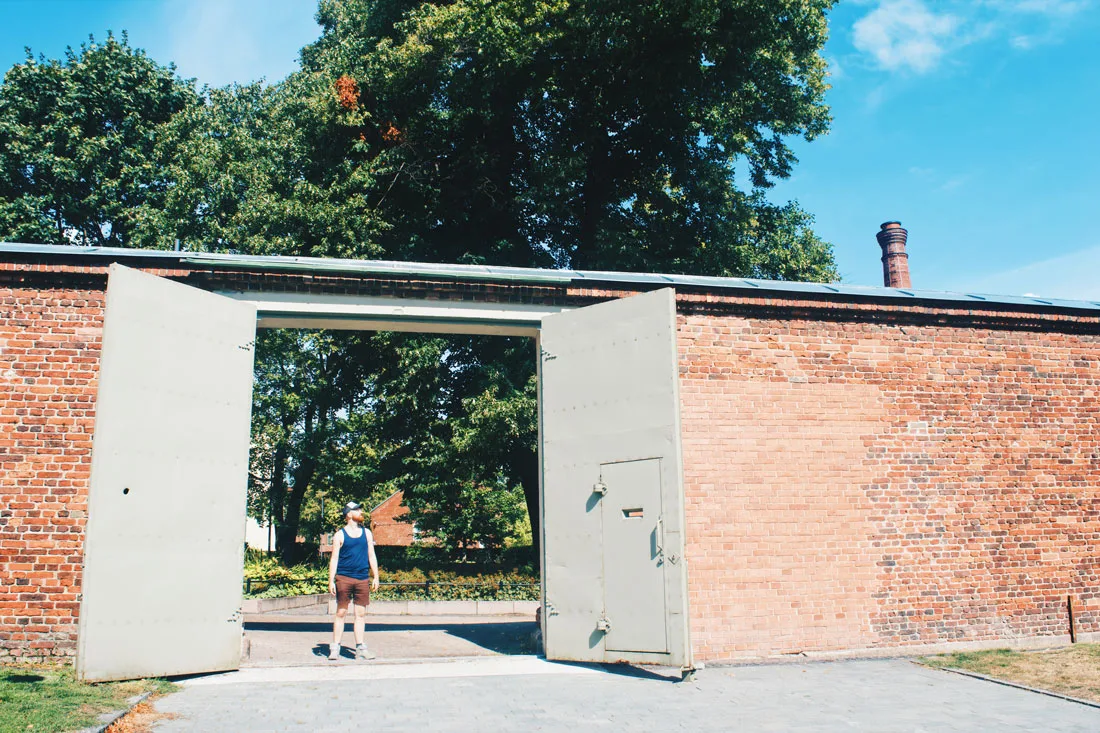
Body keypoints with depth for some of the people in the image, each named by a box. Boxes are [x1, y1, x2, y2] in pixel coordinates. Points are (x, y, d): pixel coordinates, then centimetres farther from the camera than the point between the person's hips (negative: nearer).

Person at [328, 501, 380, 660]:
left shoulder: (366, 533, 13)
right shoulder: (340, 535, 2)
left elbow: (371, 556, 15)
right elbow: (334, 559, 1)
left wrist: (375, 577, 9)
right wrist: (331, 581, -6)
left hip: (362, 580, 3)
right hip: (344, 578, -3)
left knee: (361, 614, 4)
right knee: (341, 613, 1)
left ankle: (360, 648, 9)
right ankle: (335, 648, 8)